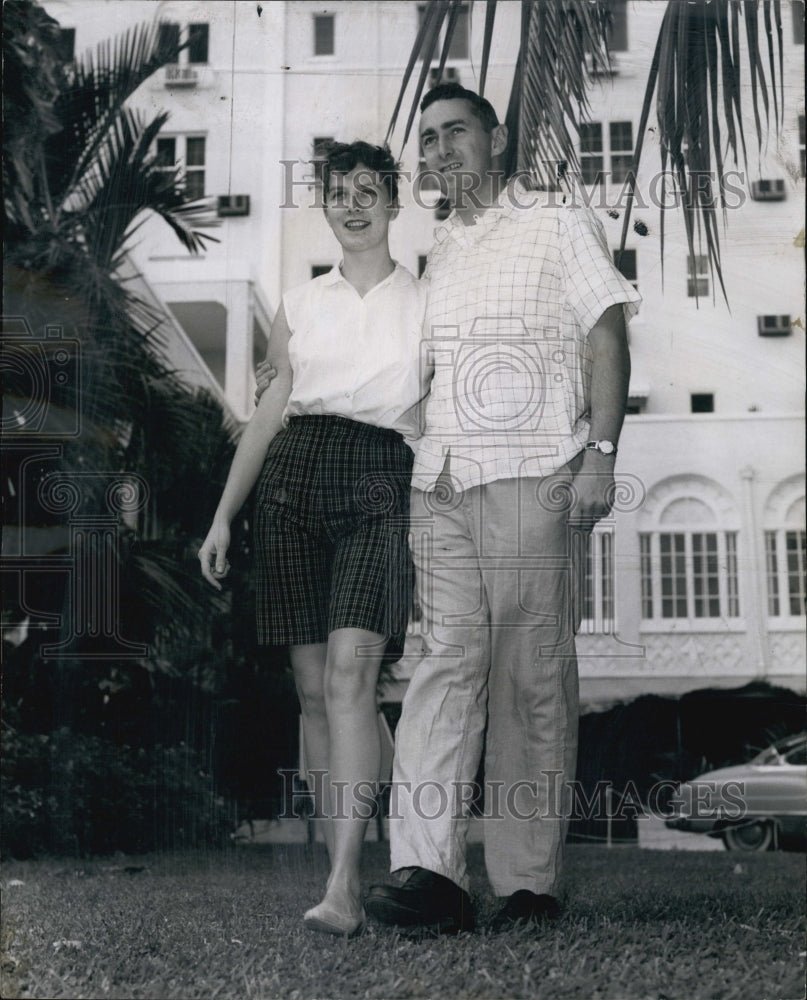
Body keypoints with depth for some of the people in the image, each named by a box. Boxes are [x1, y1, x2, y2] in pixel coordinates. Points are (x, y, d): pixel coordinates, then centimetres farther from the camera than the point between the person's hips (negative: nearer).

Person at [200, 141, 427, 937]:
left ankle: (342, 884, -23)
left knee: (350, 669, -20)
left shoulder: (424, 305, 11)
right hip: (292, 482, 3)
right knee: (312, 685, 0)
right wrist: (223, 517, 13)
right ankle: (344, 873, 7)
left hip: (378, 484, -3)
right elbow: (270, 412, 18)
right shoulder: (300, 305, 18)